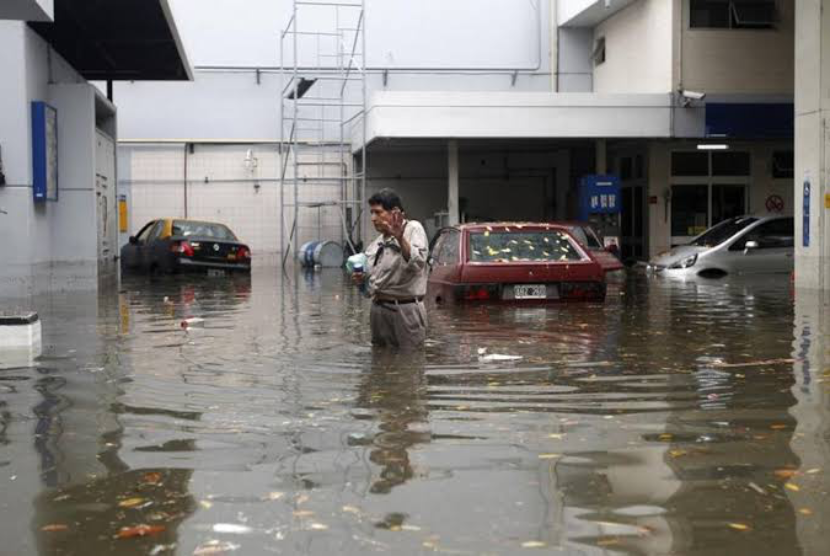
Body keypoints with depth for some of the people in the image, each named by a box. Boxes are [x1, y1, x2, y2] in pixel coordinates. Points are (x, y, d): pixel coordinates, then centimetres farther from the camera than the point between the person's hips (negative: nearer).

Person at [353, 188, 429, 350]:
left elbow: (417, 264, -22)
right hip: (378, 309, 7)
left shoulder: (413, 228, -7)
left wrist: (400, 238, -33)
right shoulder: (378, 243, 13)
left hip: (405, 310, -7)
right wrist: (362, 278, 3)